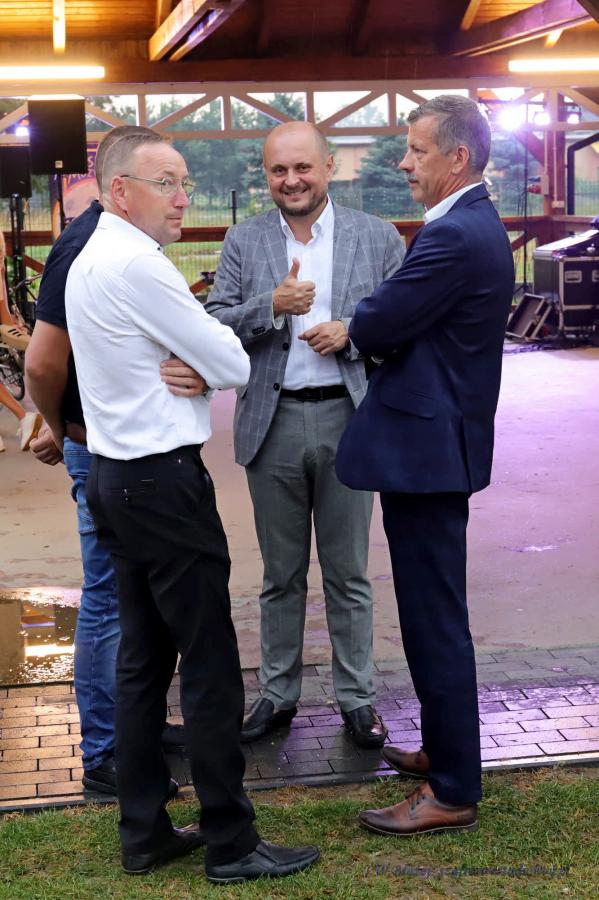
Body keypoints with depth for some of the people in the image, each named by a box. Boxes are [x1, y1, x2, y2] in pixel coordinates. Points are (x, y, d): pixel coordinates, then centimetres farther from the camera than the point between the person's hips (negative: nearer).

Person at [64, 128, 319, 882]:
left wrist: (188, 361, 8)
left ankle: (144, 833, 21)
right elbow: (233, 368, -12)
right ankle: (230, 843, 6)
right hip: (164, 481, -10)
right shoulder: (137, 266, -17)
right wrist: (220, 341, 7)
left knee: (142, 656, 13)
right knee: (210, 664, -2)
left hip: (115, 476, 10)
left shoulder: (88, 262, 13)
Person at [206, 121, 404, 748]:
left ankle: (356, 698, 22)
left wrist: (351, 332, -16)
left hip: (347, 419, -1)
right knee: (281, 575, 13)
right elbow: (214, 325, -2)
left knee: (348, 573, 9)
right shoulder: (244, 242, 3)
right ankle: (278, 695, 26)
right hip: (273, 422, 1)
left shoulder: (377, 238, 1)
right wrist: (272, 306, -18)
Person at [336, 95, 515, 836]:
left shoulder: (454, 236, -20)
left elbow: (378, 324, -19)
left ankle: (453, 791, 8)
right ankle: (446, 750, 34)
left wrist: (348, 330, 2)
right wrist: (364, 332, 0)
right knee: (435, 613, 20)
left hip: (426, 444, -11)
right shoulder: (477, 226, 14)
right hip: (439, 437, 11)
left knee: (434, 620, -2)